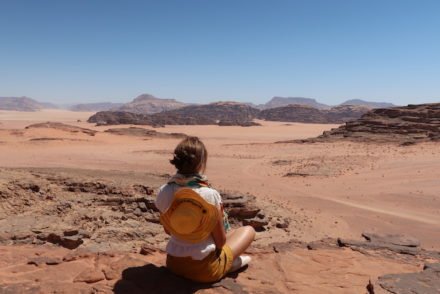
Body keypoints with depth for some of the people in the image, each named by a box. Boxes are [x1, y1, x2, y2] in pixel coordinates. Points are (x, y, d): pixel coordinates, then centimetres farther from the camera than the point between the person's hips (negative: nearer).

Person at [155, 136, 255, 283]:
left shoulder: (164, 192, -12)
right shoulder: (210, 195, -25)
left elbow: (168, 230, 3)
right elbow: (220, 241, -13)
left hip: (173, 263, 5)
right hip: (204, 269, -5)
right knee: (249, 230, 16)